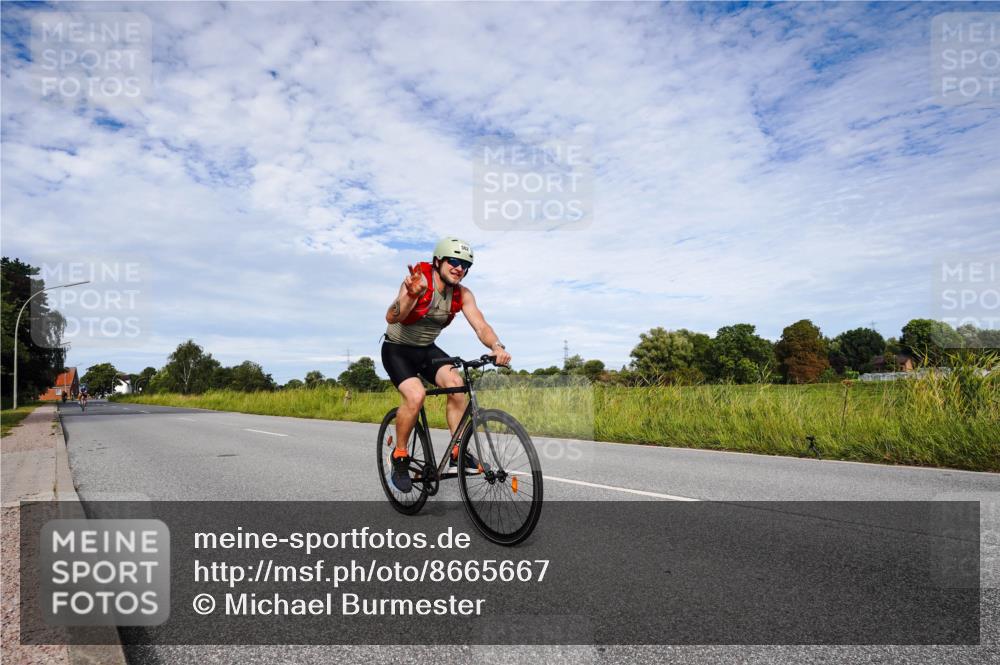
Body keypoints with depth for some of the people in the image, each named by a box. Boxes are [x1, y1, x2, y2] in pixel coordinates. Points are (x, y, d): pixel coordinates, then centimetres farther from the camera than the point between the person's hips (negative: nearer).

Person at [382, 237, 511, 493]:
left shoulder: (462, 294, -10)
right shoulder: (418, 281, -26)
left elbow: (481, 326, -21)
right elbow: (391, 318, -40)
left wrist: (497, 347, -42)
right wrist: (410, 295, -61)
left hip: (427, 349, 5)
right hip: (397, 349, -5)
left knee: (456, 384, -20)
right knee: (415, 395, -27)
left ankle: (458, 450, -7)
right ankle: (400, 456, -5)